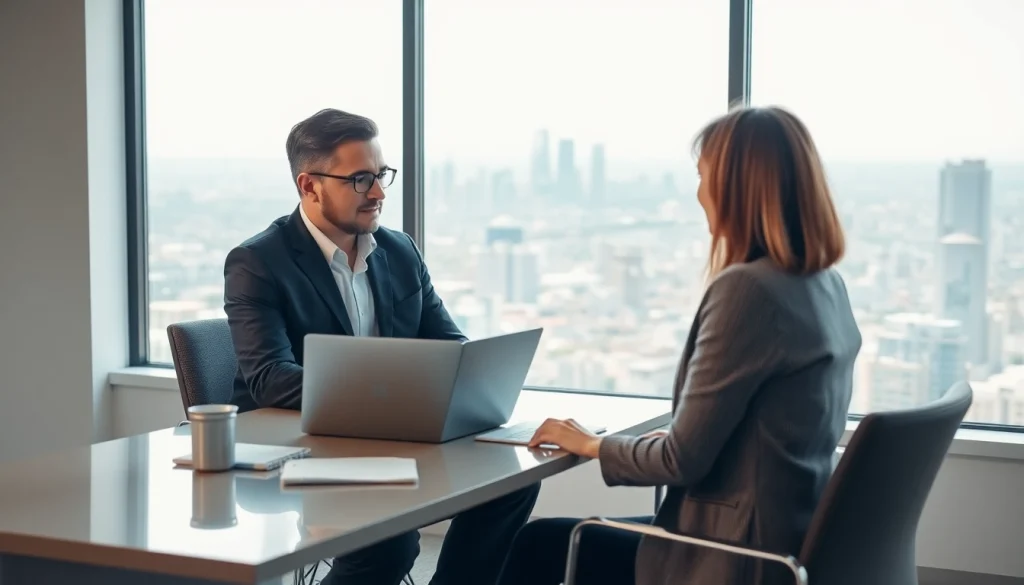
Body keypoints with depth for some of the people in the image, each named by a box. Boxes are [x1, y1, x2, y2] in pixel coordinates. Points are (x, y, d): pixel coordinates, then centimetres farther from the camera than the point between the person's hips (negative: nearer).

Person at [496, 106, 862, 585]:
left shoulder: (746, 289, -23)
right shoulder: (827, 285, 5)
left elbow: (684, 460, -18)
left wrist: (591, 444, -2)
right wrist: (665, 438, 16)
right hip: (791, 543, 9)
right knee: (580, 540, 26)